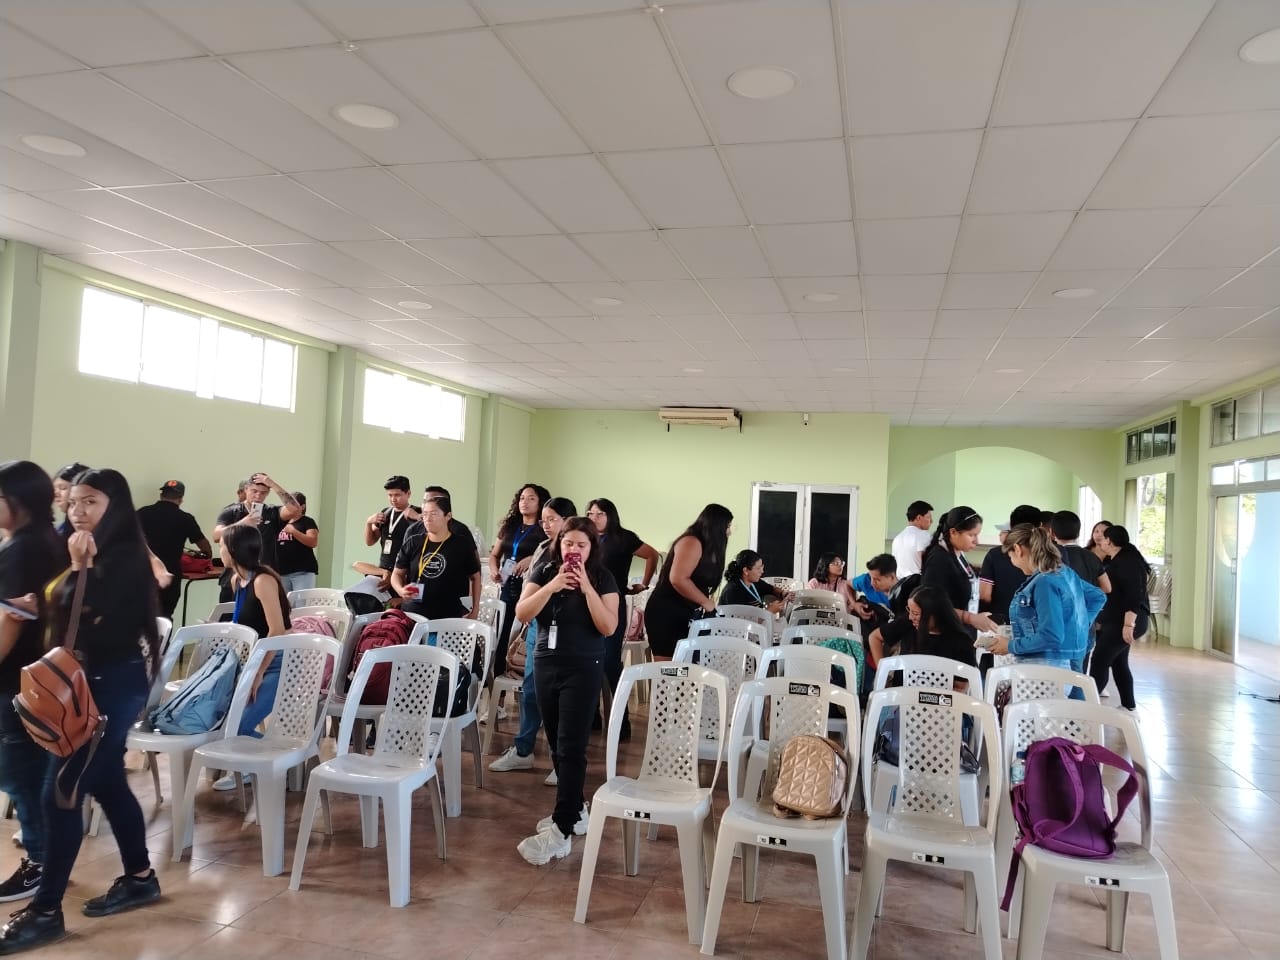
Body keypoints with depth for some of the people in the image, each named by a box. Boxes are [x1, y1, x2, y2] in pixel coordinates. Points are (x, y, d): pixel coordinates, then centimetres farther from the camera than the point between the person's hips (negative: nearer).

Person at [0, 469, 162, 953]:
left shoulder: (123, 557, -16)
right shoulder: (92, 554, 10)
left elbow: (87, 623, -22)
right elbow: (63, 614, 9)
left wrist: (79, 569, -21)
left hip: (113, 682, -10)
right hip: (91, 680, 10)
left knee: (61, 791, -6)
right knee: (106, 781, 16)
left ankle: (45, 910, 5)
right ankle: (139, 877, 29)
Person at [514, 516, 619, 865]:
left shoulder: (603, 578, -5)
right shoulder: (544, 572, 2)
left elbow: (608, 627, -13)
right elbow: (522, 614, -8)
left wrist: (587, 588, -21)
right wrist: (553, 585, -20)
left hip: (584, 670, -4)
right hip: (546, 666, 4)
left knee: (571, 747, -8)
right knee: (556, 745, 13)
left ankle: (561, 831, -6)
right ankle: (574, 810, 30)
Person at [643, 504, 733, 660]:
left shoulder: (706, 547, 14)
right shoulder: (691, 543, -15)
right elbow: (678, 579, -25)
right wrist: (706, 602, -14)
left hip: (683, 615, 9)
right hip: (666, 614, -9)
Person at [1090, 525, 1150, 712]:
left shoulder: (1127, 561, -15)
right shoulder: (1117, 560, 16)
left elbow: (1134, 594, -23)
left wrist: (1129, 624, -28)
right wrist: (1101, 620, 25)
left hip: (1124, 622, -11)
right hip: (1115, 621, 11)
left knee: (1099, 660, -13)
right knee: (1118, 662, 13)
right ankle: (1129, 706, 18)